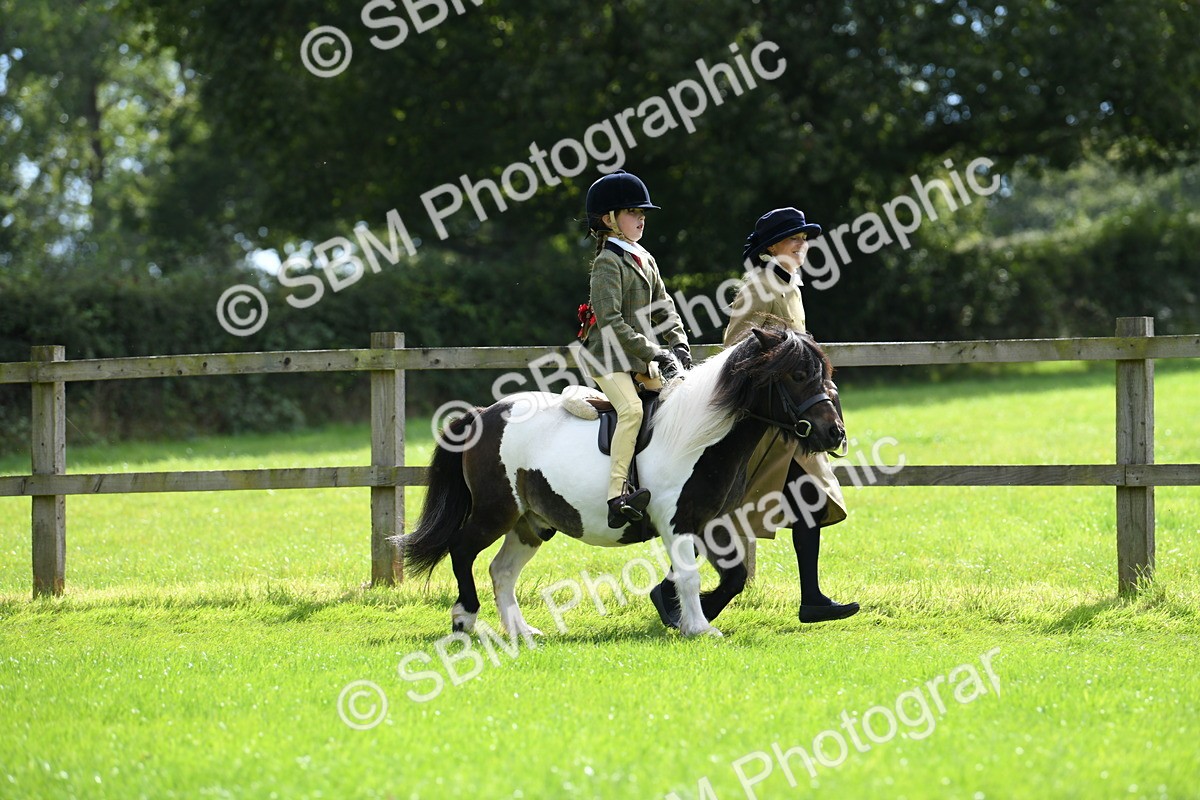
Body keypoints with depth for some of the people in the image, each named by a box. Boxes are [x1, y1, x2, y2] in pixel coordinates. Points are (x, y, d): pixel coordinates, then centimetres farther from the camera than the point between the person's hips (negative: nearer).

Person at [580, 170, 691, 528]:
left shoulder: (645, 260, 16)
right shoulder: (608, 262, -11)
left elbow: (664, 310, 19)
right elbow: (610, 322, -19)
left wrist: (680, 347, 1)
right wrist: (654, 353, -21)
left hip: (641, 361, 9)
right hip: (610, 358, -9)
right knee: (632, 408, -29)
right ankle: (617, 495, -38)